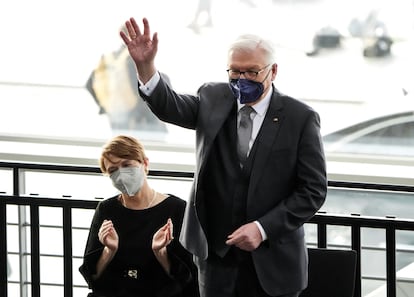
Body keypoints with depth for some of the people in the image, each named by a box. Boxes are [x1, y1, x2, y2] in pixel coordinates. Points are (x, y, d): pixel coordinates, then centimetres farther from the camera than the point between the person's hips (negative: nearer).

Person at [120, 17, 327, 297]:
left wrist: (263, 229, -16)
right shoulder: (214, 100, 3)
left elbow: (314, 189, -8)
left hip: (272, 261, -3)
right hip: (216, 256, 3)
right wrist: (145, 64, -32)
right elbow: (171, 108, -14)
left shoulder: (300, 118, -7)